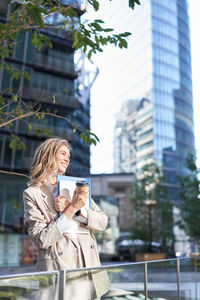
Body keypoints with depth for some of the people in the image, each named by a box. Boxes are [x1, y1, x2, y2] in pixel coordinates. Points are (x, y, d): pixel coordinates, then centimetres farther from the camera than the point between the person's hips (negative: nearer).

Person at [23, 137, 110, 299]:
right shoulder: (32, 194, -1)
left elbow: (102, 222, 5)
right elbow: (42, 239, -11)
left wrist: (74, 208, -10)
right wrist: (72, 208, -15)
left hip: (89, 262, 4)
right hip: (59, 265, -4)